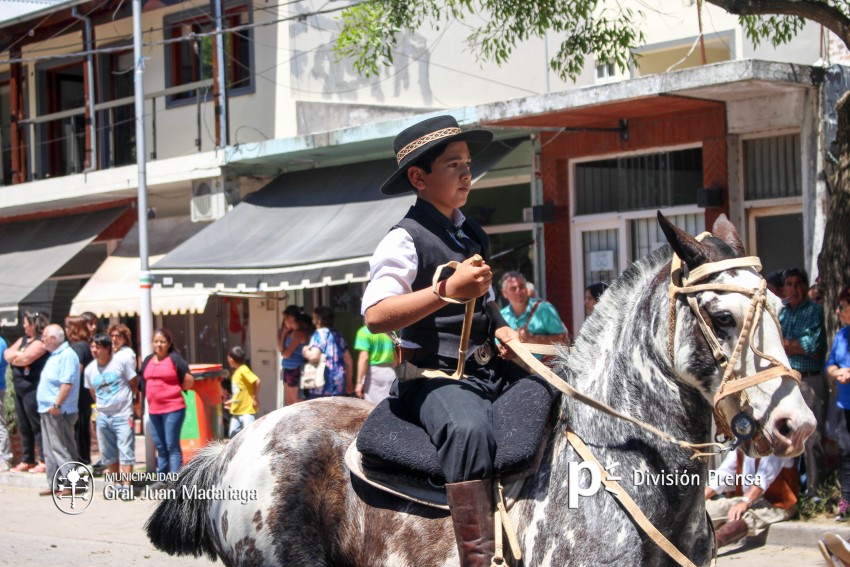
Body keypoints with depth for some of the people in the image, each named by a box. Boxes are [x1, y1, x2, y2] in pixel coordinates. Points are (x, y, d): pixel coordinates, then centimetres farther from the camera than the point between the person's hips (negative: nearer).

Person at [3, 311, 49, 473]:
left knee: (37, 426, -6)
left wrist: (14, 357, -1)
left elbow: (24, 359, -20)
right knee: (24, 427, 12)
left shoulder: (40, 342, -11)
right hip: (20, 389, 9)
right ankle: (27, 460, 19)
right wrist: (19, 355, -6)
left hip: (33, 389, -9)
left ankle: (44, 461, -4)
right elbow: (7, 354, 11)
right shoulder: (23, 340, 17)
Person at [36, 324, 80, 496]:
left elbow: (67, 383, -23)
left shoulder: (67, 355, -15)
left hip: (59, 412, -10)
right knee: (50, 450, 12)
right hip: (48, 411, 10)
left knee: (62, 450, -7)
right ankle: (54, 484, 18)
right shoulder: (54, 355, 17)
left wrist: (57, 405, -25)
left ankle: (69, 484, -4)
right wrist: (48, 406, 17)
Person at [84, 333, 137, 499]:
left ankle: (127, 485, -7)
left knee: (126, 451, -8)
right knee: (108, 454, 9)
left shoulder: (122, 362, -8)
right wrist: (101, 406, 14)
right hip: (103, 416, 5)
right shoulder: (89, 369, 4)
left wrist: (126, 401, 7)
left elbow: (133, 385, 1)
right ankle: (117, 483, 20)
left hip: (123, 415, -5)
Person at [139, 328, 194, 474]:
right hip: (153, 410, 6)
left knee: (172, 446, -6)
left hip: (173, 409, -6)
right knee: (160, 447, 13)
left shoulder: (175, 359, -5)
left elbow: (189, 381, -4)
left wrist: (173, 390, 0)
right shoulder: (148, 360, 12)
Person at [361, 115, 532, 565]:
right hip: (434, 376, -9)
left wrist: (502, 330, 8)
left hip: (488, 370, 9)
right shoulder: (406, 240, -8)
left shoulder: (473, 236, 18)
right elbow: (376, 315, -22)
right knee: (469, 428, -37)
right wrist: (447, 289, -27)